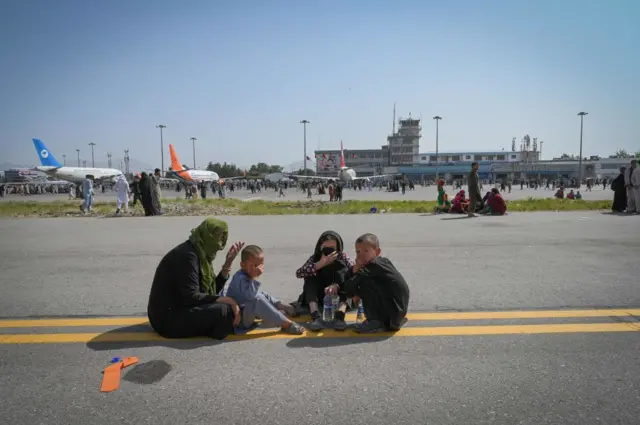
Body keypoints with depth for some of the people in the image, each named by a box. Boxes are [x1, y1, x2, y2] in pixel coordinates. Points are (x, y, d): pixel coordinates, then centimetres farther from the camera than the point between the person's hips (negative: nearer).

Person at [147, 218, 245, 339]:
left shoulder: (200, 253, 9)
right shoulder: (187, 255, -19)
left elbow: (212, 290, 5)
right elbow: (191, 297, -25)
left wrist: (228, 263, -1)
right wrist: (226, 300, -23)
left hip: (177, 310, 10)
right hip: (167, 318, -10)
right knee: (223, 310, -25)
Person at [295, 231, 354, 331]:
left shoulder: (343, 257, -9)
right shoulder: (315, 258, -8)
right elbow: (298, 273, -23)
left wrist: (337, 285, -43)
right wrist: (321, 264, -35)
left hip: (339, 295, -1)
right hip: (319, 296, 1)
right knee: (310, 277, -25)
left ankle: (340, 315, -42)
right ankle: (315, 316, -43)